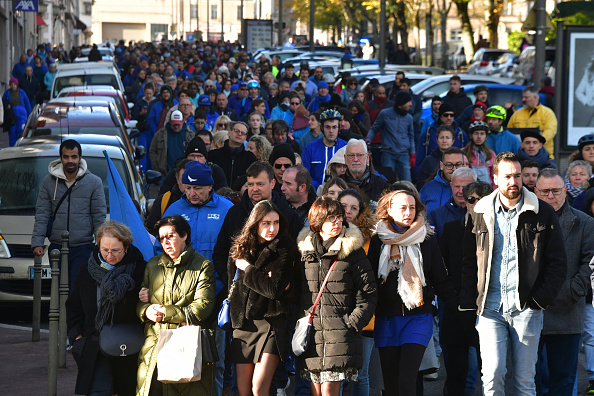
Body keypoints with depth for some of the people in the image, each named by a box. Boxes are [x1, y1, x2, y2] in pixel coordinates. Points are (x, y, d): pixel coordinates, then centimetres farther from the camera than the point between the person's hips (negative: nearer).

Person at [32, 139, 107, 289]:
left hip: (83, 248, -2)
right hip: (57, 248, 2)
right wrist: (37, 243, -3)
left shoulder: (94, 182, 3)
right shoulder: (49, 182, 7)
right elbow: (41, 215, 7)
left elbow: (99, 216, 3)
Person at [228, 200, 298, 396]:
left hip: (270, 323, -5)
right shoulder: (239, 248, 11)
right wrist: (263, 280, -4)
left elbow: (275, 290, -12)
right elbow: (232, 284, 10)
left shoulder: (283, 250, -3)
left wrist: (248, 269, -4)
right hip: (243, 324, 5)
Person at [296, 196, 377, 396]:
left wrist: (354, 322, -8)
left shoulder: (352, 251, -1)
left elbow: (368, 292, 0)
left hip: (340, 333, -4)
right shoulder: (305, 250, 11)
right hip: (311, 332, 4)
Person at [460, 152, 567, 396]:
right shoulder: (480, 213, 8)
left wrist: (542, 298, -8)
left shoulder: (542, 214, 3)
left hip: (526, 308, -1)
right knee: (492, 373, -10)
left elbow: (558, 262, 4)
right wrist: (469, 302, 0)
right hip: (490, 307, 1)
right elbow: (469, 262, 12)